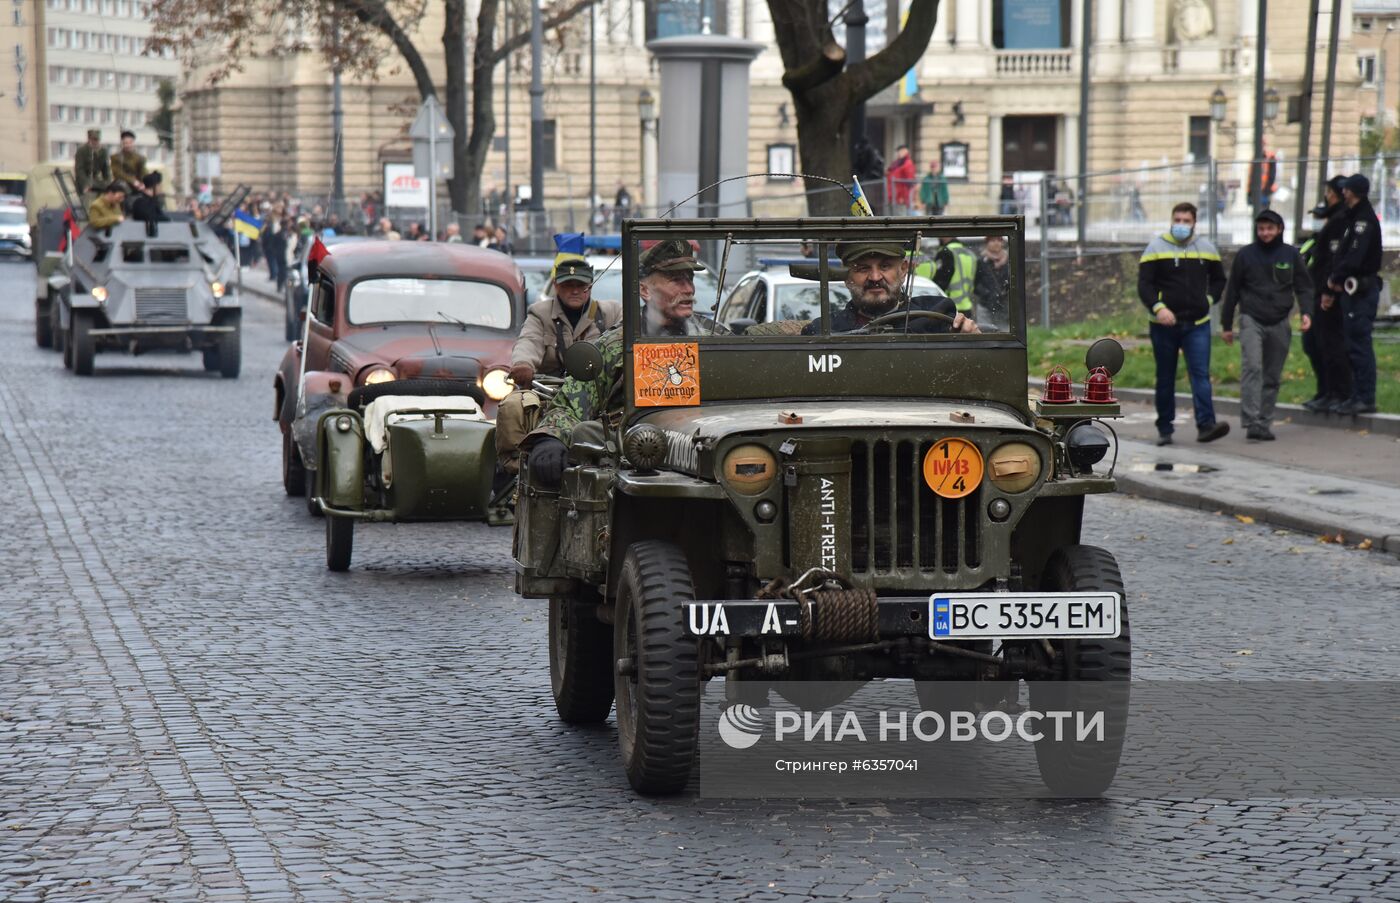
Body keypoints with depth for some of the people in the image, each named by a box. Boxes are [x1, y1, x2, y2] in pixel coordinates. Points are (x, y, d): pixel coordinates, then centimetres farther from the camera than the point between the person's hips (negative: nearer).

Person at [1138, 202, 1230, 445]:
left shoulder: (1206, 248, 9)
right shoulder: (1156, 248, -1)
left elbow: (1218, 279, 23)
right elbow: (1144, 284, -7)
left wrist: (1209, 300, 5)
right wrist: (1158, 307, -22)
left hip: (1198, 324, 1)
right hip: (1165, 325, -1)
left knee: (1200, 373, -12)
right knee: (1165, 378, 7)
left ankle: (1206, 425, -21)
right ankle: (1164, 429, 14)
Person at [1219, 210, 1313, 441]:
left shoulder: (1291, 255, 7)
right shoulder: (1245, 255, 4)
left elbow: (1304, 287, 9)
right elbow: (1232, 291, 9)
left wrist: (1306, 312, -9)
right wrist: (1226, 325, 9)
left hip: (1279, 324, 2)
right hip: (1251, 320, -2)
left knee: (1272, 376, 5)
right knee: (1252, 367, -18)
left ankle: (1265, 423, 12)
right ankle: (1251, 422, -24)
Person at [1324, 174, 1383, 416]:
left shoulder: (1364, 220, -13)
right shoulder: (1355, 219, 18)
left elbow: (1354, 258, -22)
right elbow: (1343, 256, 21)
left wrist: (1335, 279, -7)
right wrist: (1332, 290, 18)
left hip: (1361, 291, -10)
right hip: (1352, 290, 10)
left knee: (1359, 345, -9)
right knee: (1354, 345, 12)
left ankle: (1366, 398, -9)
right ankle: (1358, 396, 16)